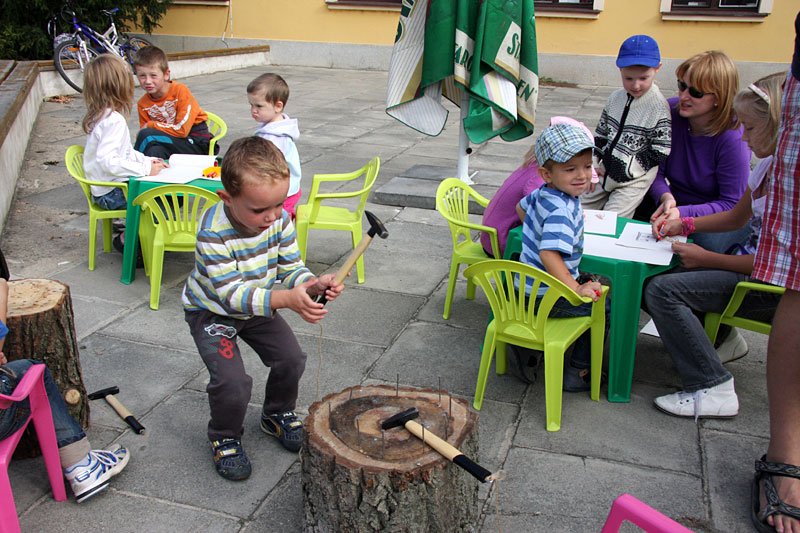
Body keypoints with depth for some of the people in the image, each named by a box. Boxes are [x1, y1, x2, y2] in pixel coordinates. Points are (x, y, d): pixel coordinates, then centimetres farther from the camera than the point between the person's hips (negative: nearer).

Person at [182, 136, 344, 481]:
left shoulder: (280, 219, -18)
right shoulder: (213, 233, -35)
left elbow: (291, 266, -12)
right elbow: (231, 294, -37)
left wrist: (313, 284, -36)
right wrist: (287, 300, -50)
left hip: (257, 306, 5)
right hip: (212, 310, -5)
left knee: (291, 359, -3)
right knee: (233, 381, -19)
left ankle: (277, 414, 27)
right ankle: (224, 438, 12)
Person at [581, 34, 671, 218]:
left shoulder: (658, 105, -15)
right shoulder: (615, 98, 3)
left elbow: (660, 152, -14)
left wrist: (626, 168, -16)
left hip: (634, 179, -6)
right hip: (606, 170, 6)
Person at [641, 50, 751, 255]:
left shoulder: (733, 137, -24)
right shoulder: (670, 111, -11)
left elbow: (732, 204, -20)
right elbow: (656, 170, -6)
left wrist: (682, 213, -33)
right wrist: (665, 197, -28)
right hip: (678, 204, 5)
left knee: (706, 242, -36)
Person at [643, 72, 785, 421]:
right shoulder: (768, 164, 6)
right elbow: (738, 217, 19)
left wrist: (708, 259, -16)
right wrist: (682, 225, 7)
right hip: (751, 264, 10)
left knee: (663, 289, -22)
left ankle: (712, 389, -14)